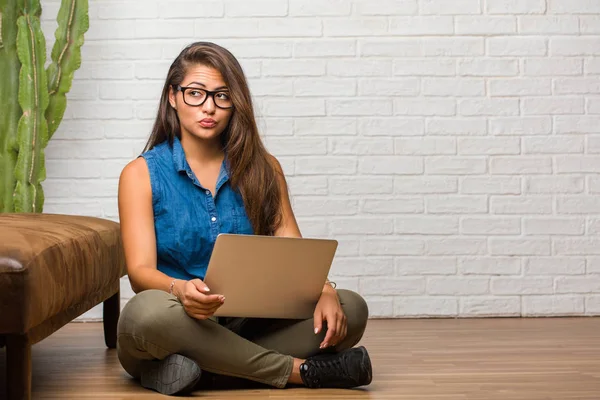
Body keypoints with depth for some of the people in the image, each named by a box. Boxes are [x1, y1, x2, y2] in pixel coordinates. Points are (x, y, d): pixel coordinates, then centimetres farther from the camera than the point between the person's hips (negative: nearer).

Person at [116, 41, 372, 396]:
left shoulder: (262, 169, 9)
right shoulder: (142, 174, 1)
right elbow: (140, 271, -10)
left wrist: (324, 291, -21)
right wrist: (180, 290, -33)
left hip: (245, 326, 3)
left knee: (350, 309, -19)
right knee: (149, 311, -38)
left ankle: (196, 370, -26)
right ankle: (297, 369, -23)